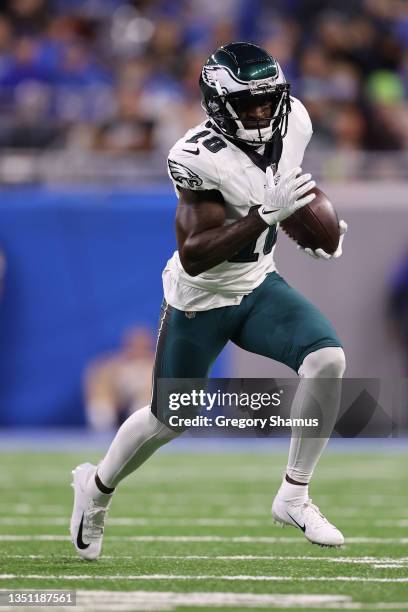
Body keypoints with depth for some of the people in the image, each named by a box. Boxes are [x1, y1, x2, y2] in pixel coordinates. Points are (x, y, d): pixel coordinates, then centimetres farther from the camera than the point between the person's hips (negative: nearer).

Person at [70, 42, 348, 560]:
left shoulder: (292, 122, -10)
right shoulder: (201, 157, -30)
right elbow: (194, 256, -34)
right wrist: (267, 213, -41)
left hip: (259, 288, 5)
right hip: (198, 302, -5)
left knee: (327, 361, -20)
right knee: (168, 421, 10)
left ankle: (294, 496, -6)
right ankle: (97, 486, 41)